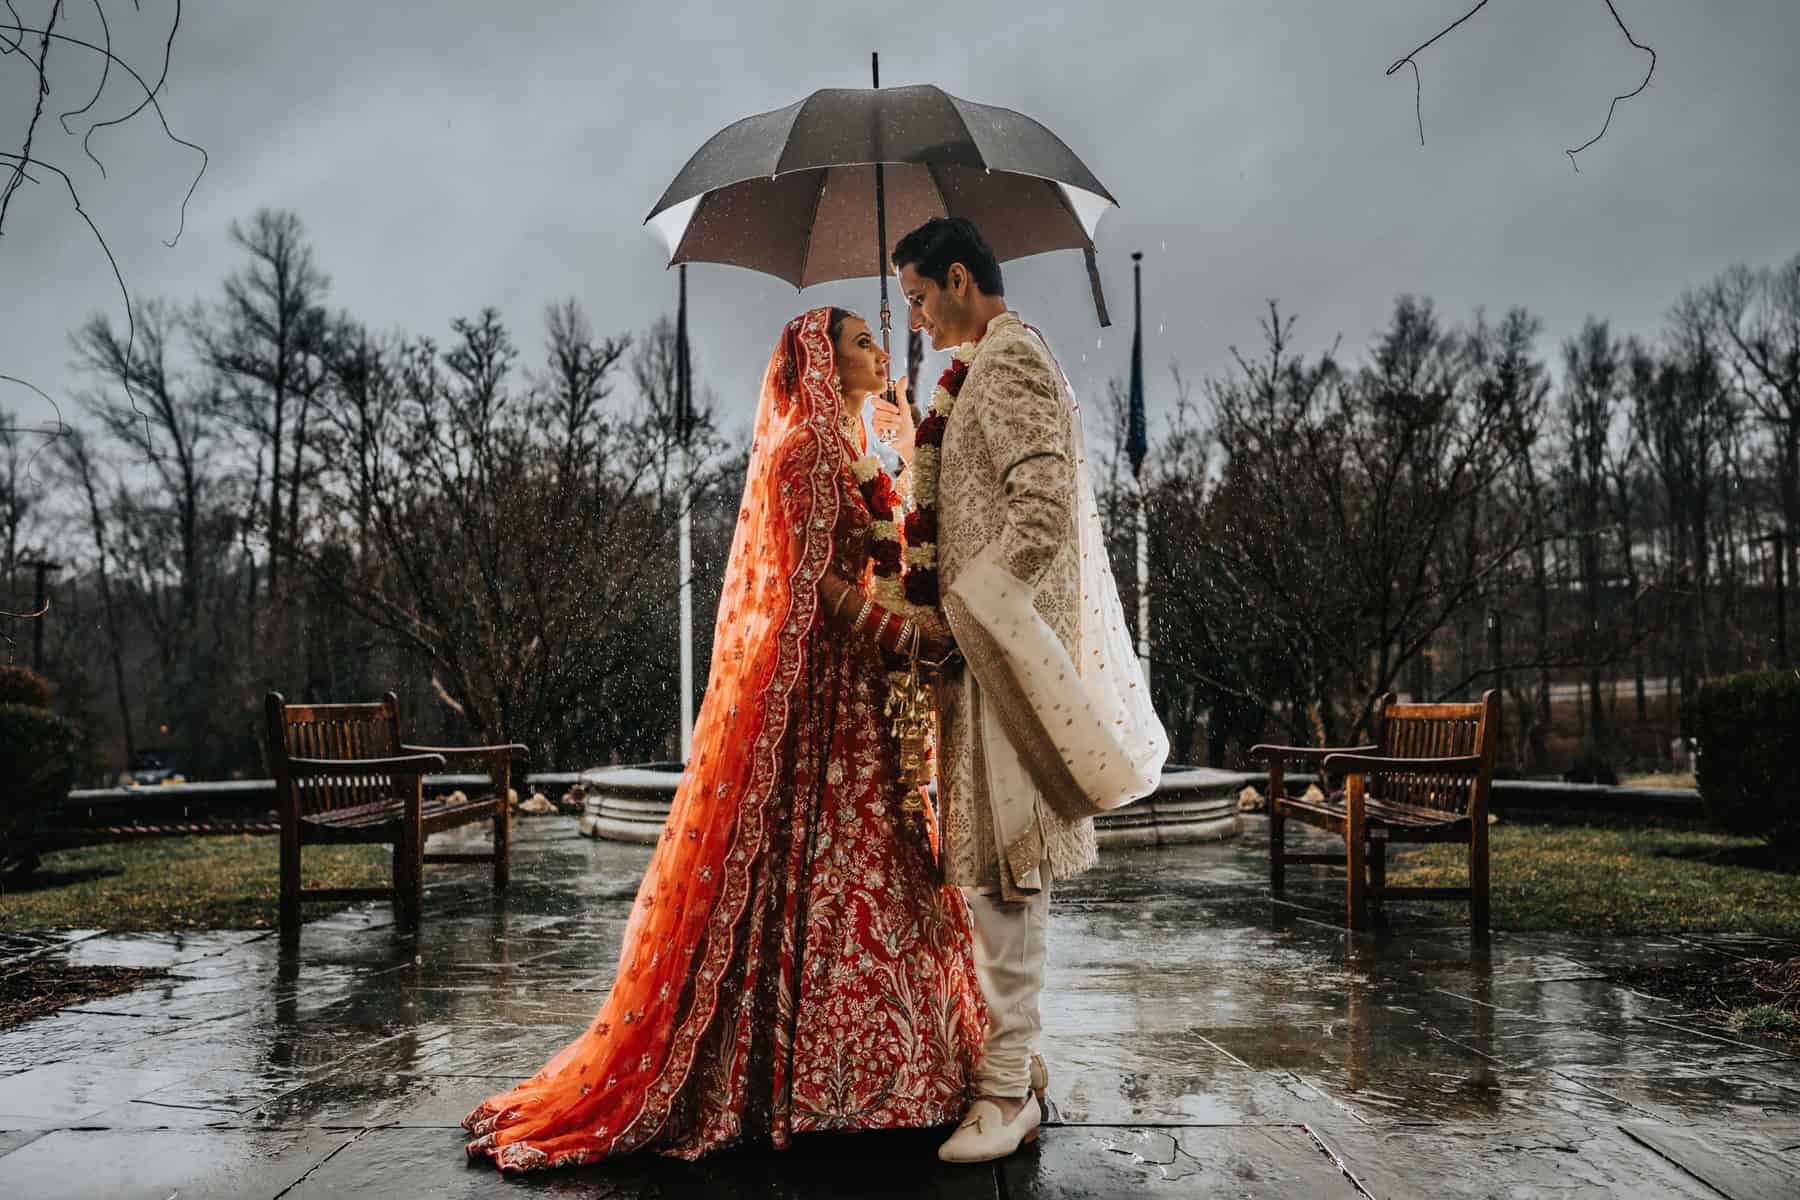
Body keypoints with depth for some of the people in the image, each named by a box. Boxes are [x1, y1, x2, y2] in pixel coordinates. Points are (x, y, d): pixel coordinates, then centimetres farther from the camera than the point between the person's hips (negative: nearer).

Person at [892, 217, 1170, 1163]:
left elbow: (1040, 510, -21)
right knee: (999, 861, 13)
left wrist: (960, 608, -18)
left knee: (1001, 865, -7)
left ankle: (1007, 1091, 1)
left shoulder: (1009, 361, -10)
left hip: (1007, 641, -10)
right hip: (991, 638, 10)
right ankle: (1017, 1057, 23)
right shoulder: (988, 365, 21)